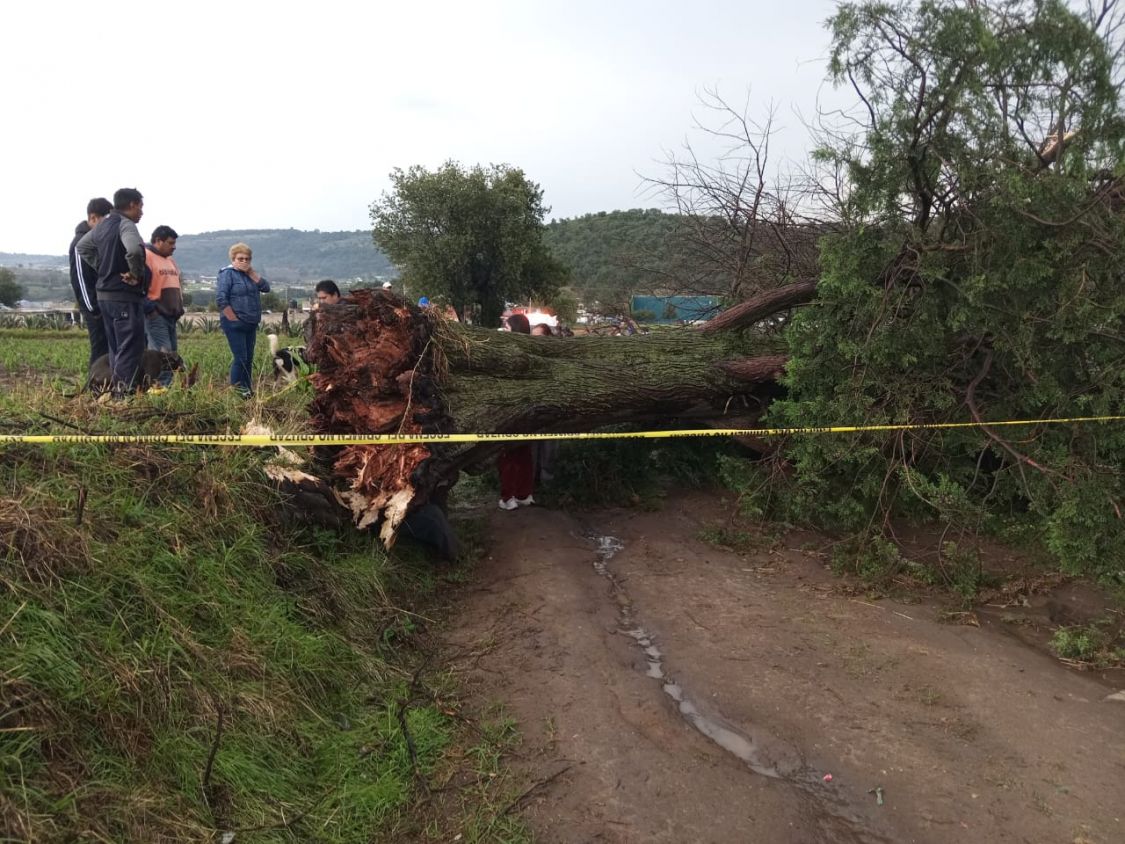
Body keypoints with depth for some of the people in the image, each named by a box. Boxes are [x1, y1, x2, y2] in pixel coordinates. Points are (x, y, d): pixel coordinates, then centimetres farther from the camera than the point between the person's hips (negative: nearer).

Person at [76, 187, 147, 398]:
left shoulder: (102, 225, 13)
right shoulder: (126, 225, -14)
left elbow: (82, 247, 26)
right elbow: (134, 250, -34)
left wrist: (102, 267, 17)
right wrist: (136, 273, -18)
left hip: (105, 294, 9)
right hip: (125, 296, -9)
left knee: (116, 348, 16)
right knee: (130, 348, -6)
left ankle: (114, 391, 19)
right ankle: (121, 393, -9)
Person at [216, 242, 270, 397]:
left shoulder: (250, 274, 13)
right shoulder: (227, 273, -8)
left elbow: (266, 287, 0)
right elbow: (220, 299, -17)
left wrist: (252, 273, -7)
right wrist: (234, 319, -17)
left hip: (251, 325, 7)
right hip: (235, 325, -7)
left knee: (249, 359, 10)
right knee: (240, 358, -9)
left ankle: (247, 390, 18)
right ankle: (236, 391, -2)